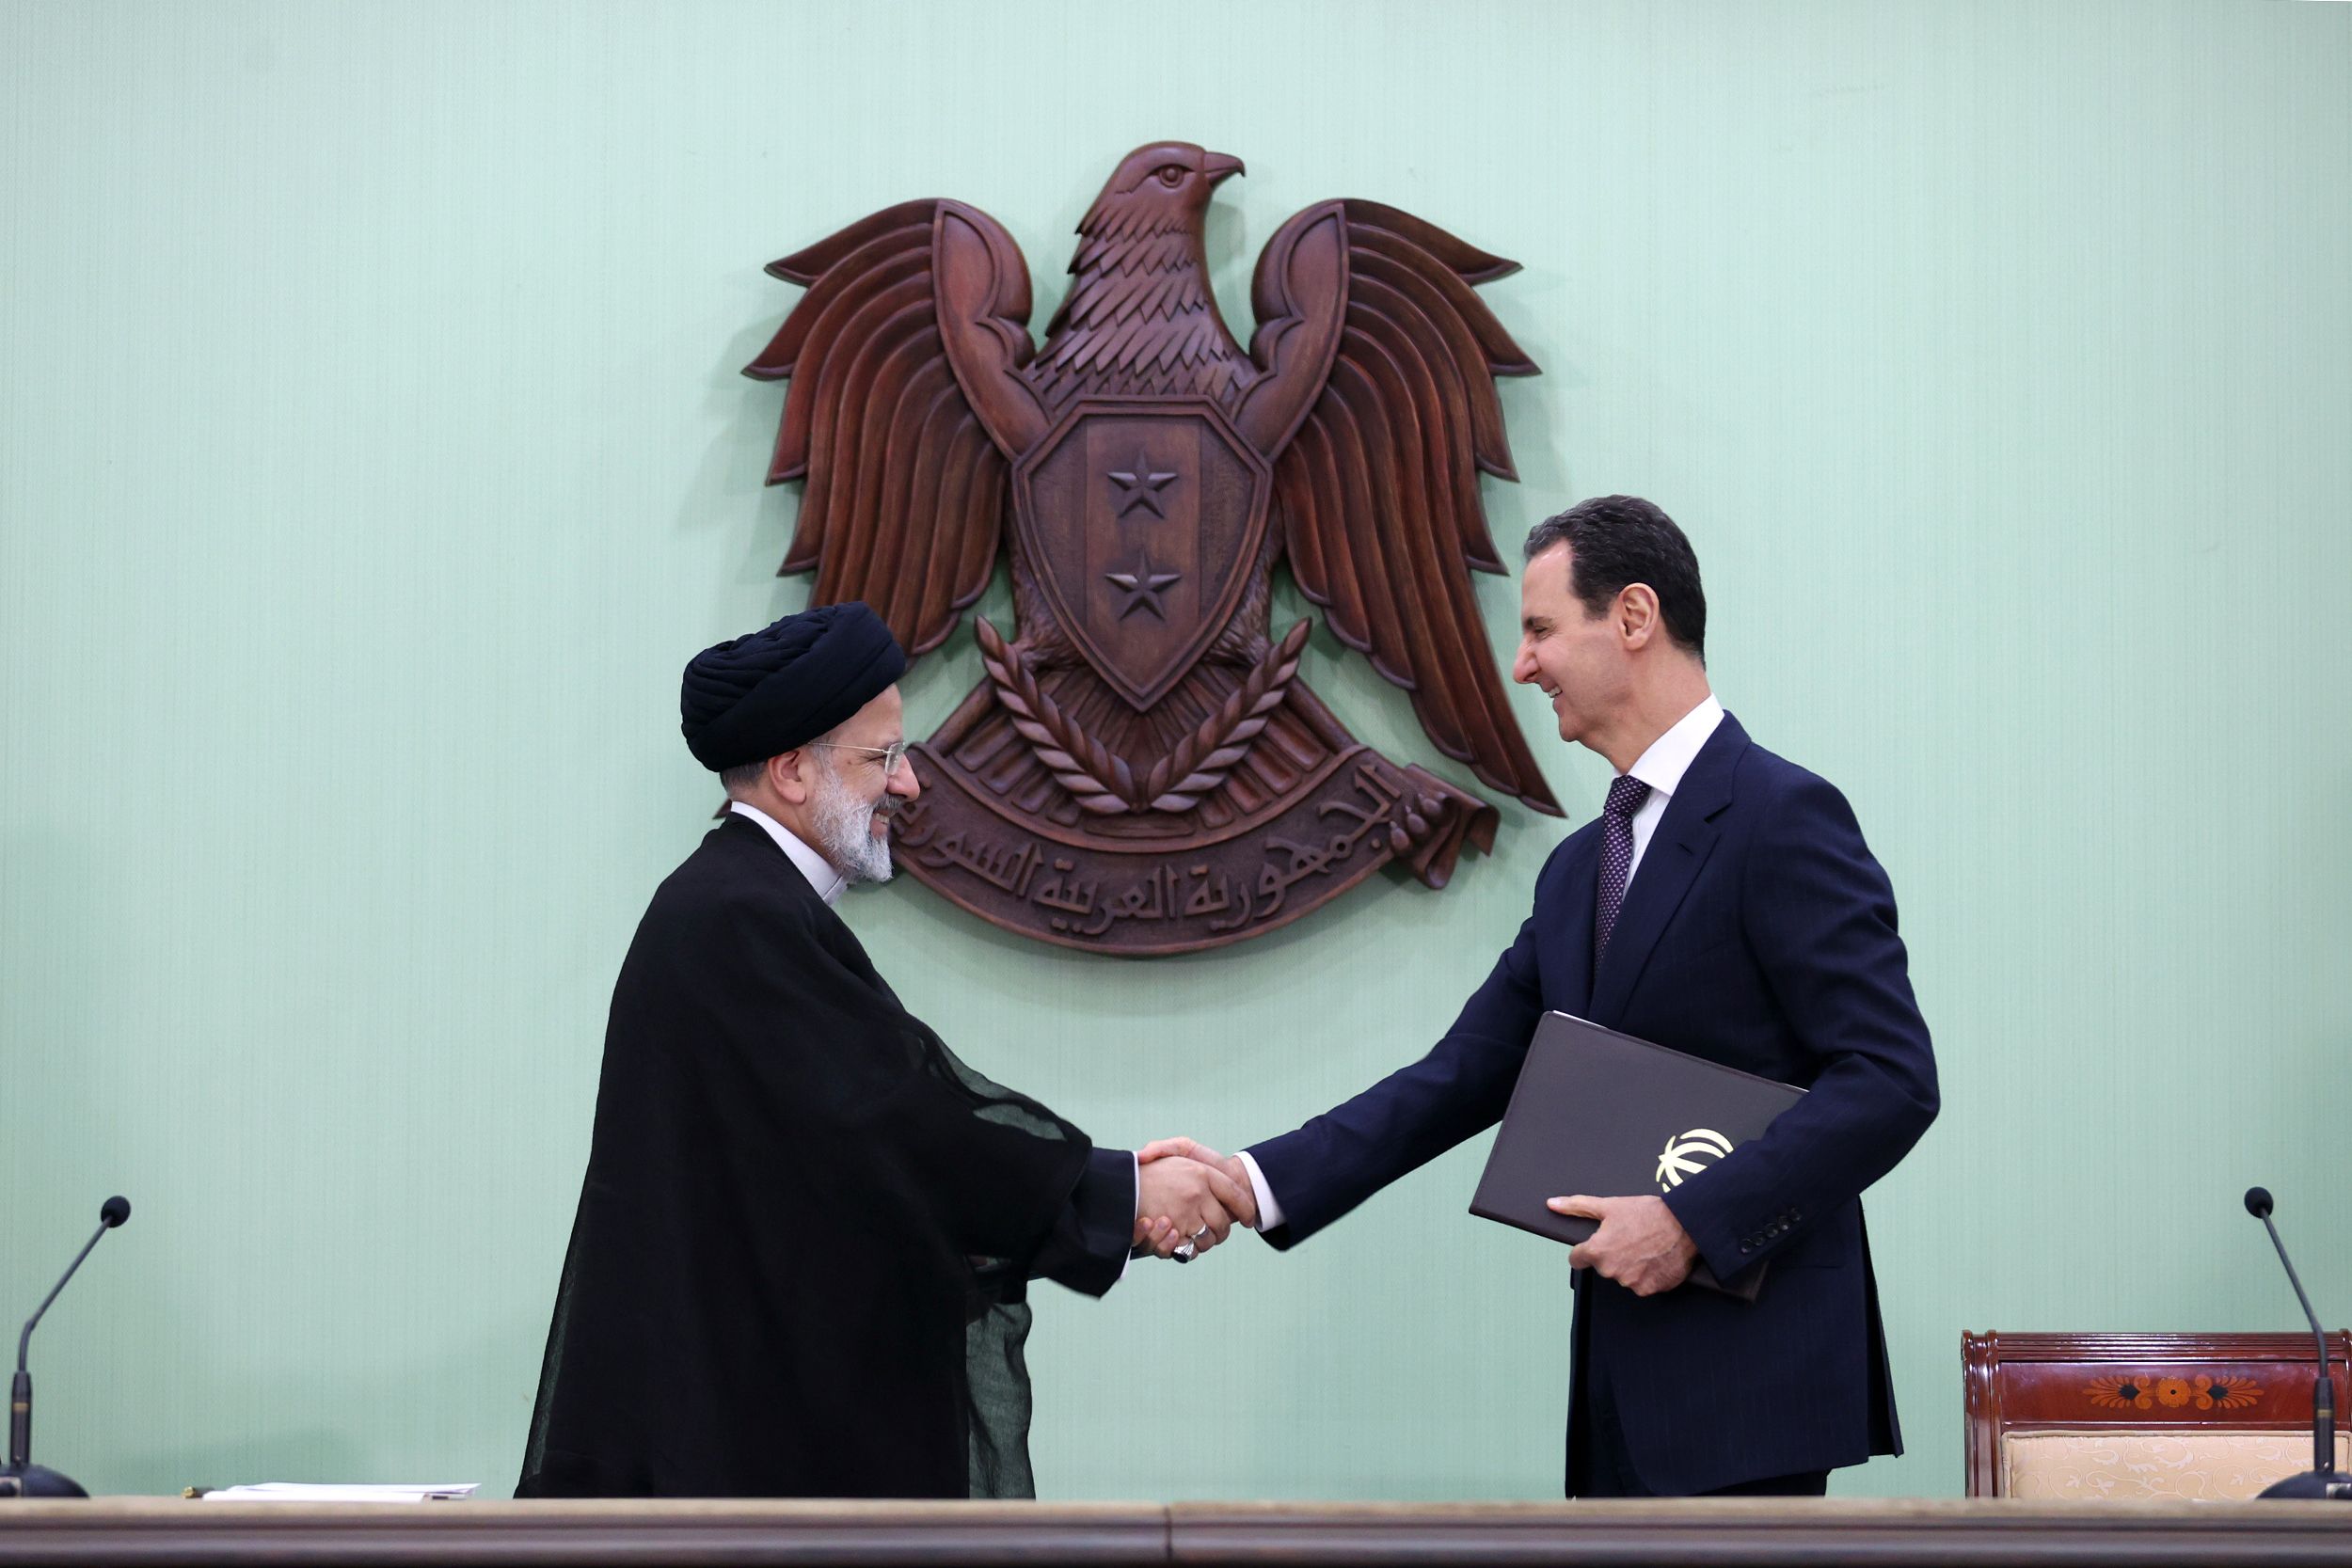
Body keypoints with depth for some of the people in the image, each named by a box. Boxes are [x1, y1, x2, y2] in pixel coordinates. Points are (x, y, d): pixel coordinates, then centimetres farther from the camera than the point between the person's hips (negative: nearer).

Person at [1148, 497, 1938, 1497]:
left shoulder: (1782, 818, -9)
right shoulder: (1580, 869, 18)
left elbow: (1890, 1079, -16)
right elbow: (1464, 1078, 16)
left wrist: (1693, 1222, -19)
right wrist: (1257, 1182, 4)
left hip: (1750, 1379, -8)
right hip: (1625, 1376, 9)